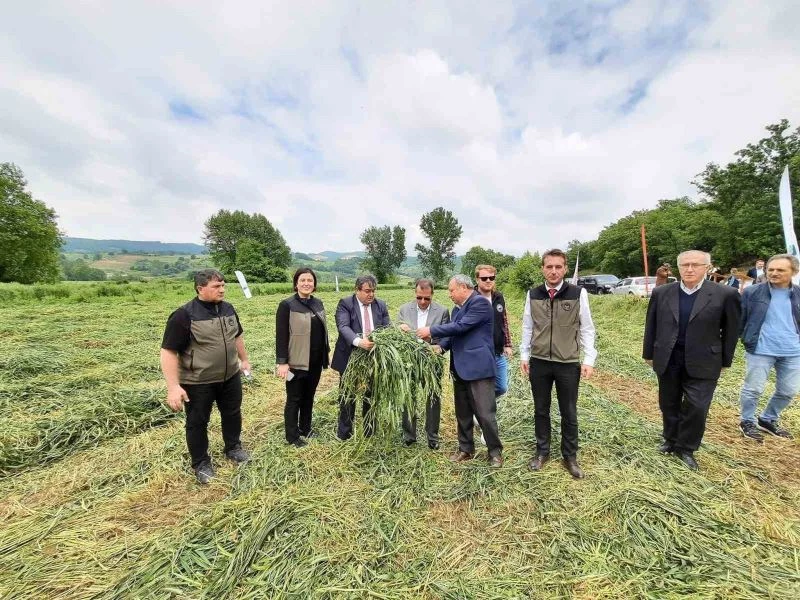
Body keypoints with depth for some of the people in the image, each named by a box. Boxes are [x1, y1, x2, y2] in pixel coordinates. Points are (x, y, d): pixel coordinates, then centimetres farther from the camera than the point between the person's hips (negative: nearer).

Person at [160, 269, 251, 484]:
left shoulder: (228, 308, 0)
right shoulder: (184, 315, -19)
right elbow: (169, 352, -19)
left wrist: (244, 359, 19)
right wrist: (173, 387, -22)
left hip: (230, 377, 6)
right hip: (197, 383, -5)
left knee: (233, 414, 20)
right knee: (197, 422, 12)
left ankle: (233, 447, 42)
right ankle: (201, 463, 32)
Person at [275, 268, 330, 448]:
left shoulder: (318, 303, 6)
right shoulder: (287, 305, -12)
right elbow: (281, 336, -14)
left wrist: (326, 352, 13)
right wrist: (282, 362, -16)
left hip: (316, 361, 6)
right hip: (296, 362, -5)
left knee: (309, 396, 18)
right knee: (294, 398, 8)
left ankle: (305, 428, 36)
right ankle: (292, 436, 24)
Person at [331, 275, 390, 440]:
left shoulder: (381, 305, 4)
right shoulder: (345, 304, -9)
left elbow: (387, 328, 2)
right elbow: (343, 327, -22)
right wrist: (358, 341, -40)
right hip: (350, 357, -3)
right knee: (348, 395, 11)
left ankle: (369, 430, 32)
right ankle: (344, 432, 29)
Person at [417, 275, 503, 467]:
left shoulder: (480, 303, -12)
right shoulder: (457, 308, 16)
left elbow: (460, 327, -20)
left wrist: (431, 331, -15)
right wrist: (441, 346, -3)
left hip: (478, 367, -8)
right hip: (460, 368, 9)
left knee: (485, 414, 0)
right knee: (462, 413, 16)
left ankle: (495, 452, 20)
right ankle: (466, 449, 31)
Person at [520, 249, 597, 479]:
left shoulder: (578, 293, -7)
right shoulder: (533, 294, 0)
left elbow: (587, 329, -2)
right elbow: (527, 327, 6)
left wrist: (588, 359, -6)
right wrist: (524, 355, 6)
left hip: (569, 364, -2)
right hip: (539, 362, 2)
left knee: (569, 413, 12)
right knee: (541, 410, 15)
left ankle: (570, 456, 32)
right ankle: (542, 451, 33)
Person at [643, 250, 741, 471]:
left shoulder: (725, 294, -6)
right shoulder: (661, 293, -1)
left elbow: (730, 331, 0)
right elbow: (651, 325, 5)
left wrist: (725, 361, 3)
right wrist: (649, 353, 7)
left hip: (702, 363, -2)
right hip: (667, 361, 2)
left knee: (696, 408, 1)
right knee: (669, 406, 14)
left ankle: (686, 449, 21)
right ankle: (671, 441, 34)